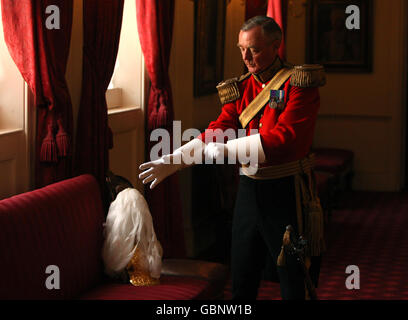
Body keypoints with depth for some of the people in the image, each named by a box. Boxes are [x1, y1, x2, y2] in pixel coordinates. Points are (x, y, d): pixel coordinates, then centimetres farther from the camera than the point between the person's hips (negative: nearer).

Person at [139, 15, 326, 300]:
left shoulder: (300, 84, -10)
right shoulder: (241, 88, 10)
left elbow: (285, 137, -22)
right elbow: (218, 130, 2)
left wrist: (229, 149, -25)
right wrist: (175, 160, -12)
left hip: (286, 192, -6)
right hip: (249, 188, 6)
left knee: (292, 279, 5)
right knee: (242, 278, 13)